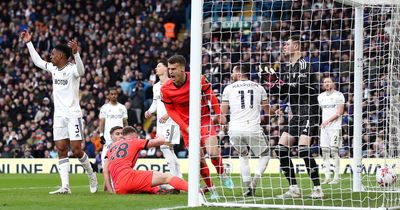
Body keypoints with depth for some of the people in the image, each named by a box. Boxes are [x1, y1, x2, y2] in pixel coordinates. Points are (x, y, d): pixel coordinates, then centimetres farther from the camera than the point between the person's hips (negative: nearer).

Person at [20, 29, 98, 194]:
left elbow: (81, 71, -35)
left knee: (76, 150, -8)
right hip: (59, 115, 7)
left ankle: (91, 175, 17)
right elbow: (37, 61, 26)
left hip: (73, 115, -7)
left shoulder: (71, 69, -11)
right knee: (61, 150, -1)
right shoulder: (53, 68, 11)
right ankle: (65, 186, -6)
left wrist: (76, 53, -49)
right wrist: (29, 43, 27)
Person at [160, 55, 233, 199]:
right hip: (186, 124, 1)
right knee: (199, 159, -4)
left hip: (204, 120, -1)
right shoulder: (165, 89, -13)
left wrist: (219, 114, 2)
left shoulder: (198, 80, -16)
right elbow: (171, 110, -3)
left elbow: (210, 95, 1)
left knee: (213, 153, -17)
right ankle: (211, 188, 11)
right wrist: (185, 127, -13)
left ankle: (223, 175, 12)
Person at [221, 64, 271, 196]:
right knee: (265, 155, 18)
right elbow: (267, 111, 21)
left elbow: (223, 112, 7)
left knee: (243, 155, 25)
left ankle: (247, 187, 12)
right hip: (254, 129, -1)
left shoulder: (229, 88, 6)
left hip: (235, 130, 1)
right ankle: (254, 182, -6)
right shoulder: (259, 87, 11)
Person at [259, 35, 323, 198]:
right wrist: (271, 80, 4)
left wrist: (277, 83, -20)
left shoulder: (303, 65, -10)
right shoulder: (287, 68, 16)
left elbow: (299, 87, -22)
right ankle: (294, 188, 8)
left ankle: (317, 189, -16)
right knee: (281, 149, 3)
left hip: (308, 112, -9)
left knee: (303, 149, -21)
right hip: (296, 114, 9)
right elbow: (283, 94, 16)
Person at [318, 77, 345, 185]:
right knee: (325, 151, 2)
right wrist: (324, 122, 15)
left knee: (334, 151, -10)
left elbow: (339, 112, -10)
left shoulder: (338, 95, -4)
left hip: (335, 127, -6)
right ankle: (327, 177, 5)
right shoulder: (321, 97, 15)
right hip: (324, 127, 6)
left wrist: (328, 121, -15)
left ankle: (336, 177, -8)